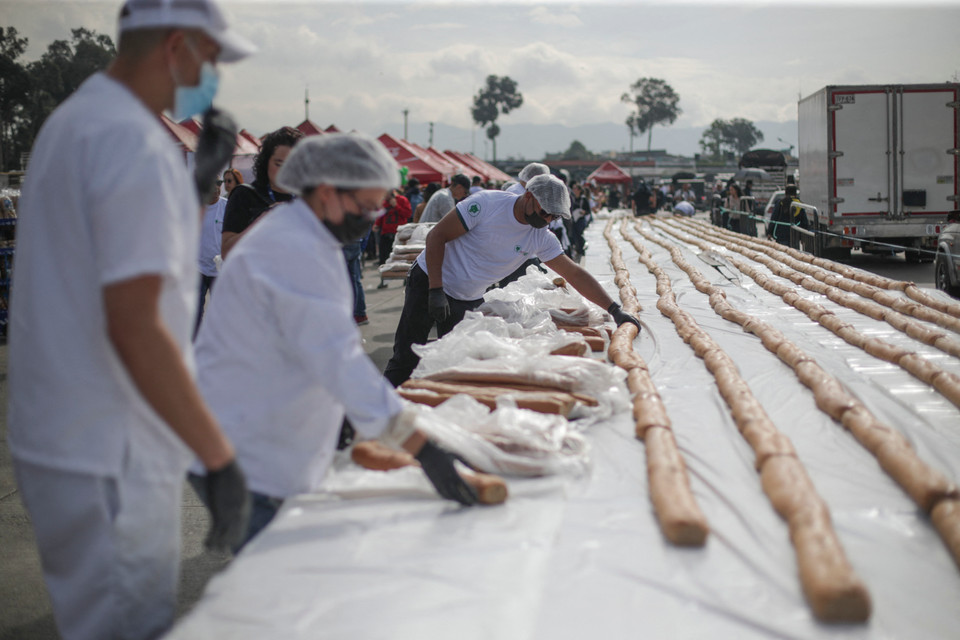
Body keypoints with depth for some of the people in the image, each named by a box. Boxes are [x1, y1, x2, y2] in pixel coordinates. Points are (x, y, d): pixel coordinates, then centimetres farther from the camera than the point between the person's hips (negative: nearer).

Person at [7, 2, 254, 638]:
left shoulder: (76, 118, 14)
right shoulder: (135, 143, -20)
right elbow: (134, 326, -26)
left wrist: (201, 178, 14)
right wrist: (221, 457, -22)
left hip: (56, 437, 10)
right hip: (107, 460, -10)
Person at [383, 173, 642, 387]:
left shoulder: (541, 238, -6)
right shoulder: (488, 204, -22)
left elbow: (575, 274, -3)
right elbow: (436, 236, -18)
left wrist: (615, 310, -11)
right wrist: (436, 290, -23)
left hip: (469, 301, 5)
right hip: (429, 282, -5)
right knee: (406, 360, -6)